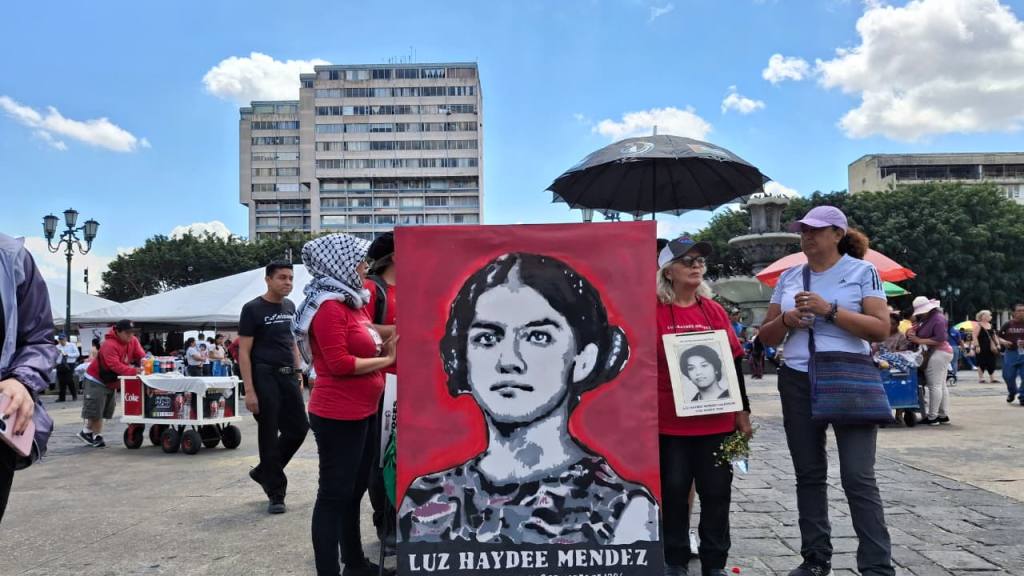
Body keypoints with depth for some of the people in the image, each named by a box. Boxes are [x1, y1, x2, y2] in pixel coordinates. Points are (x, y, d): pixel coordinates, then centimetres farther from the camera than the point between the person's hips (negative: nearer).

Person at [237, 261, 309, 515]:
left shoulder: (289, 307, 12)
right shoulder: (253, 309, -7)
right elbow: (244, 352, -10)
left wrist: (298, 376, 14)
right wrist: (249, 391, -16)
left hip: (288, 376, 7)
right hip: (265, 377, -6)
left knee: (298, 428, 7)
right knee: (269, 435, 1)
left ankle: (263, 472, 28)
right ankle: (276, 494, 11)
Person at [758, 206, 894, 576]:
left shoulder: (862, 271, 0)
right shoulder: (789, 277, 11)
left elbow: (881, 329, -10)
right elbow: (767, 336, 13)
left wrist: (830, 310, -18)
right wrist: (786, 320, -8)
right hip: (798, 383, 4)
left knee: (859, 478, -9)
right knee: (809, 475, 9)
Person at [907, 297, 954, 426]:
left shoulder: (938, 319, -15)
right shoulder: (926, 319, 13)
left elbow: (940, 339, -22)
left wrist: (919, 341, -22)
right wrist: (912, 332, -8)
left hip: (938, 353, -10)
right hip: (940, 353, 10)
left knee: (934, 385, -8)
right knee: (941, 385, 14)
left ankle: (932, 417, -7)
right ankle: (944, 415, 21)